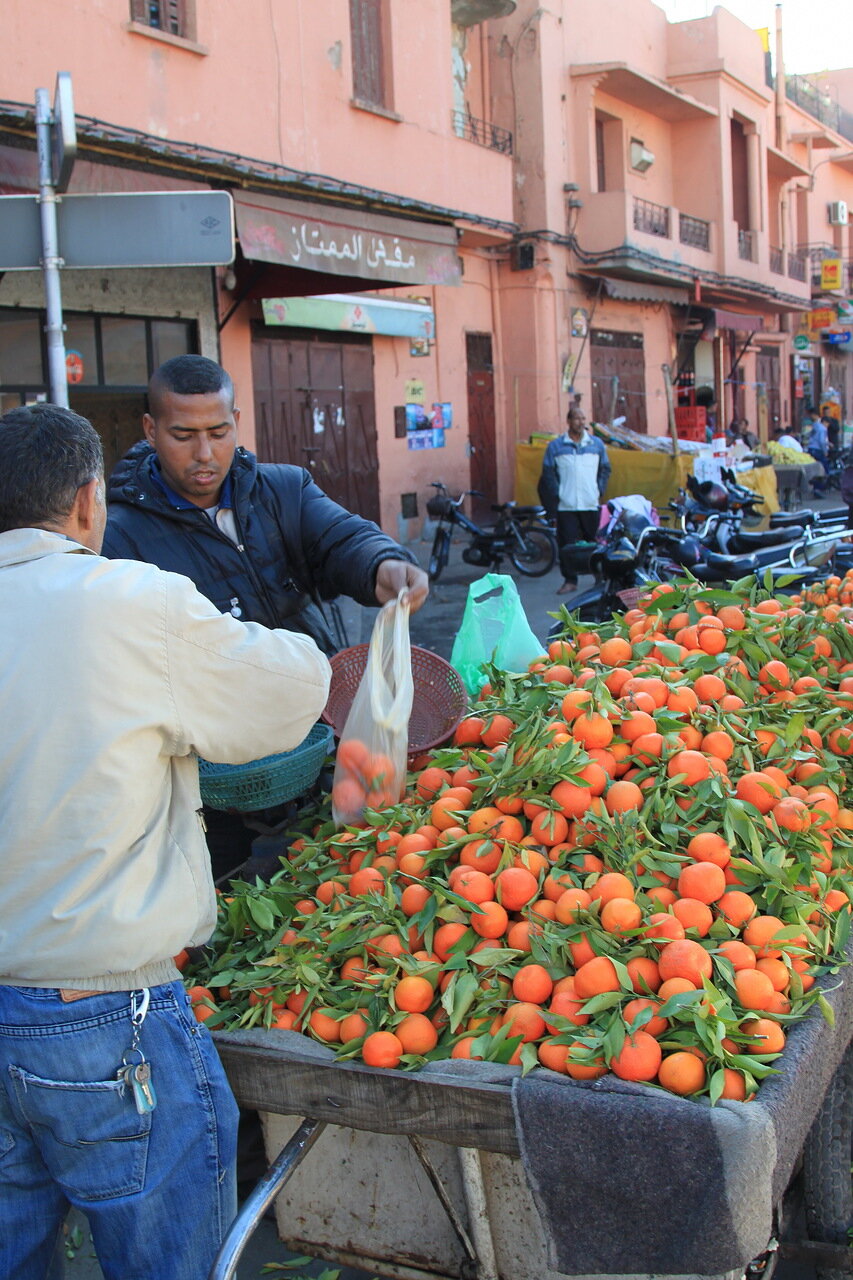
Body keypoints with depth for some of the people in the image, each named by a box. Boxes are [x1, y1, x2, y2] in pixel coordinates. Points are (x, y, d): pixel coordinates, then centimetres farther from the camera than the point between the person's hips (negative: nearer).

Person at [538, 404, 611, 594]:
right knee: (567, 545, -2)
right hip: (566, 506, -1)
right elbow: (548, 473, 5)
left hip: (591, 505, 1)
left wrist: (599, 491, 6)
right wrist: (557, 494, -3)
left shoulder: (596, 444, 9)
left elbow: (605, 469, 16)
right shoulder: (555, 446, 4)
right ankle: (570, 580, 6)